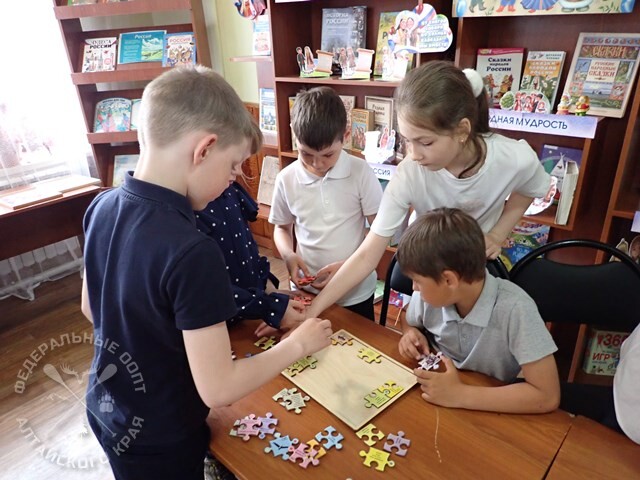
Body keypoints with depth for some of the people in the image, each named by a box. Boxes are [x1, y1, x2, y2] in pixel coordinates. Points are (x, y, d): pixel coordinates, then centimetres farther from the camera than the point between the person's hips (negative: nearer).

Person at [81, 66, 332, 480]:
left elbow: (91, 308, 4)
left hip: (106, 412, 6)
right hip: (157, 442, -6)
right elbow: (218, 389, -29)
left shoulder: (102, 208, -10)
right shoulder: (191, 252, -35)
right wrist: (299, 343, -16)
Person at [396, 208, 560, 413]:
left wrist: (460, 395, -27)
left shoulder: (514, 309, -26)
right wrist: (412, 334, -14)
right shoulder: (430, 293, -14)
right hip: (433, 401, 3)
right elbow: (409, 323, 7)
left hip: (490, 411, -3)